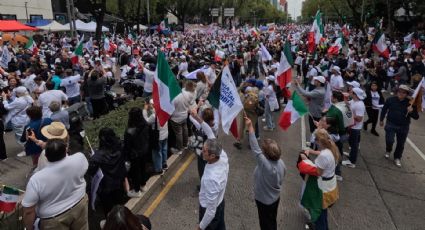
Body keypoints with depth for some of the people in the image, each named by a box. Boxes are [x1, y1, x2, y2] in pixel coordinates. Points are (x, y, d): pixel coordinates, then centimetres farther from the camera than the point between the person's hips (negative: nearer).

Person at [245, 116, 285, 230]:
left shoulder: (265, 164, -38)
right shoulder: (280, 162, -13)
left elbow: (255, 149, -41)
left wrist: (250, 128, -40)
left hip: (264, 200, -7)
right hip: (275, 197, 7)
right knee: (272, 221, 29)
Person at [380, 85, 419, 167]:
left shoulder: (410, 103, -10)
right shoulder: (391, 100, -9)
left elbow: (416, 117, -8)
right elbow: (384, 109, 7)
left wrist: (411, 111, -28)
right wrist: (381, 120, 13)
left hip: (403, 127, 1)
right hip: (391, 124, -1)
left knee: (400, 144, 11)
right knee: (389, 141, -10)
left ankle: (397, 158, 32)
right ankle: (388, 151, 25)